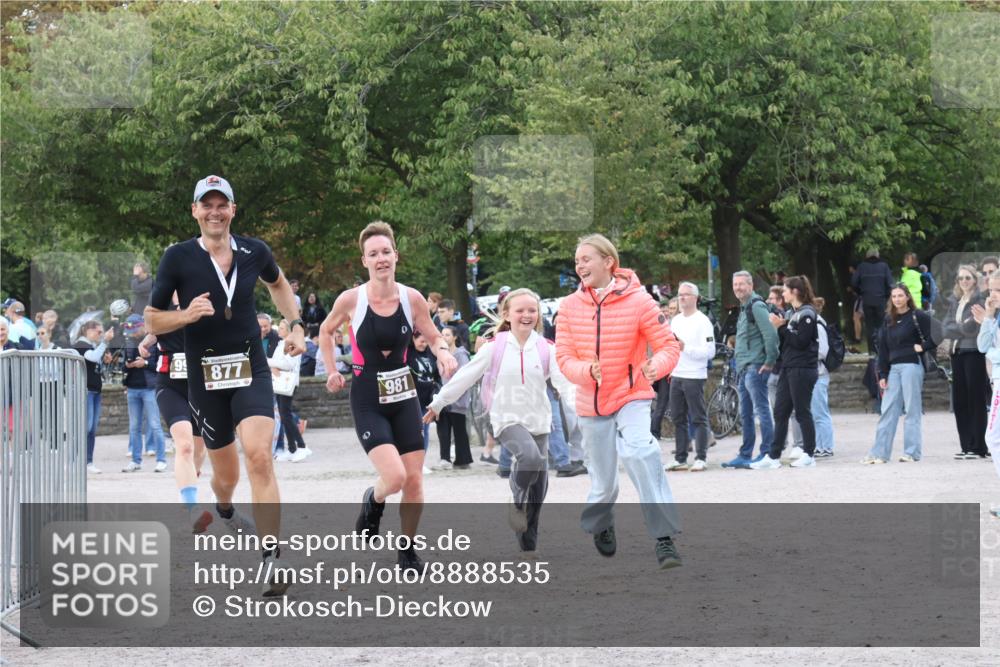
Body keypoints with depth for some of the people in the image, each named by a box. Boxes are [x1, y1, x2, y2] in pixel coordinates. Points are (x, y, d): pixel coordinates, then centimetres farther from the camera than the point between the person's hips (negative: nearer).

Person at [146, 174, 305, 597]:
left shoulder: (254, 252, 2)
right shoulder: (178, 258, -6)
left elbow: (278, 284, 25)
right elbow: (152, 320, -1)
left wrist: (296, 325, 14)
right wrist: (187, 315, -19)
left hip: (252, 371, 0)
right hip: (205, 376, 0)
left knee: (259, 457, -21)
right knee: (226, 474, 11)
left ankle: (272, 560, -22)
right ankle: (224, 511, 50)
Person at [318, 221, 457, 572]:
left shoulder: (412, 298, -4)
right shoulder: (351, 299, -10)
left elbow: (433, 337, 8)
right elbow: (326, 331, 9)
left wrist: (443, 351, -13)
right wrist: (332, 372, 5)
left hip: (403, 396, 3)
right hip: (367, 401, -3)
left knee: (414, 483, 1)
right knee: (394, 477, -19)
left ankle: (408, 550, 22)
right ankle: (373, 501, 17)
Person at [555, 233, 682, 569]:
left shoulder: (638, 301, -12)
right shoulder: (570, 306, -4)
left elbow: (669, 346, -9)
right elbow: (564, 358, -3)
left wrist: (657, 365, -31)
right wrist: (587, 371, -24)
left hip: (632, 395, -3)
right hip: (592, 403, 3)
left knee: (640, 453, -31)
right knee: (603, 483, 10)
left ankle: (664, 539, -31)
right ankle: (600, 526, 46)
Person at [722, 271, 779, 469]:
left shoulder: (756, 306, -12)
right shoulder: (744, 308, 19)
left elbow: (770, 334, -21)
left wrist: (770, 361, -18)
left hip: (755, 368, -10)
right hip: (744, 369, 10)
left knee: (761, 410, -8)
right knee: (745, 414, 13)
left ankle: (767, 453, -6)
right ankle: (745, 455, 18)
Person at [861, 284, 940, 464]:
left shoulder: (918, 316, -3)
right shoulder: (889, 319, 13)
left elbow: (935, 337, -5)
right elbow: (883, 348, 12)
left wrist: (922, 347, -10)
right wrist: (882, 374, 7)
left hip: (911, 366, -5)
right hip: (893, 368, 5)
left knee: (912, 410, -2)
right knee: (888, 410, 3)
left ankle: (912, 452, 2)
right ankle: (879, 452, 2)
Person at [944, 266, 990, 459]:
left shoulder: (980, 300, -4)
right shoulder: (955, 301, 15)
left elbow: (974, 328, -13)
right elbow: (947, 328, 4)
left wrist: (958, 328, -10)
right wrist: (964, 328, -8)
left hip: (975, 353, -7)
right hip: (957, 353, 7)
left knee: (976, 400, -5)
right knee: (959, 400, 5)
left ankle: (979, 447, -3)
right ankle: (966, 446, 10)